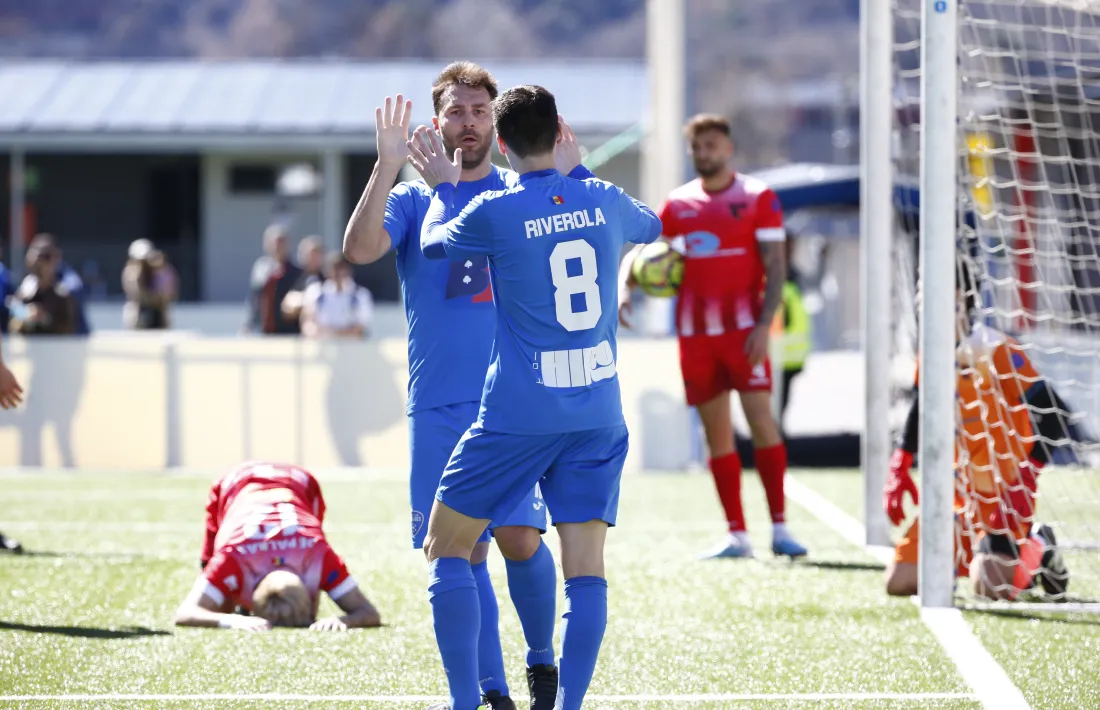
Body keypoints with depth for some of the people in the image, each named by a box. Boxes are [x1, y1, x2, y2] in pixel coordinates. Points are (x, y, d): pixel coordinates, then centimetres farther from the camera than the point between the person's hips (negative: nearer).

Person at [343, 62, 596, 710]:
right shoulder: (413, 199, 7)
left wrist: (572, 175, -17)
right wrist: (389, 168, -24)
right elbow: (361, 249, -12)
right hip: (438, 406, 1)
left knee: (519, 537, -11)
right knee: (464, 549, 0)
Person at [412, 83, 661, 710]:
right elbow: (651, 225, 28)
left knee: (448, 547, 10)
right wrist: (577, 169, 39)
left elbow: (434, 243, 12)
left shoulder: (494, 212, -9)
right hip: (599, 415, 4)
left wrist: (444, 187, 30)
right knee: (586, 571, 3)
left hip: (518, 417, -3)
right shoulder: (604, 201, 3)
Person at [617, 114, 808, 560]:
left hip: (743, 328, -4)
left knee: (761, 418, -13)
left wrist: (764, 325, -14)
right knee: (716, 431, 3)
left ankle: (780, 528, -11)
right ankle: (737, 536, 6)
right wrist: (624, 284, -6)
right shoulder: (678, 204, 11)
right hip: (694, 332, 4)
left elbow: (775, 267, -3)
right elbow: (640, 252, 15)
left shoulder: (757, 198, 1)